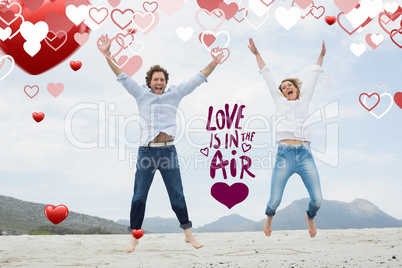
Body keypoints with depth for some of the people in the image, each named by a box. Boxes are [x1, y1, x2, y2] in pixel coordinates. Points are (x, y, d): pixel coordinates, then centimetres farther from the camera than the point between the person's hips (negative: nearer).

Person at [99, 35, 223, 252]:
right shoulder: (141, 94, 7)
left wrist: (214, 62, 1)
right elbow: (122, 76, 2)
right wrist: (107, 55, -7)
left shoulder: (175, 94, 8)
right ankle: (135, 236, 17)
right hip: (146, 151, 0)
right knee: (139, 197, 5)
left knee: (177, 195, 6)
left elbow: (198, 79, 7)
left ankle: (188, 233, 17)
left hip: (168, 150, 0)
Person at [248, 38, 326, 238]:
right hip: (285, 154, -1)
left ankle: (310, 217, 29)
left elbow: (314, 77, 28)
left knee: (317, 200, -7)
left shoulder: (304, 100, 20)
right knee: (274, 201, -6)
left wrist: (321, 56, 32)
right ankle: (269, 217, 31)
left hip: (305, 154, 1)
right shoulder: (280, 101, 18)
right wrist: (257, 54, 24)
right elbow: (267, 76, 21)